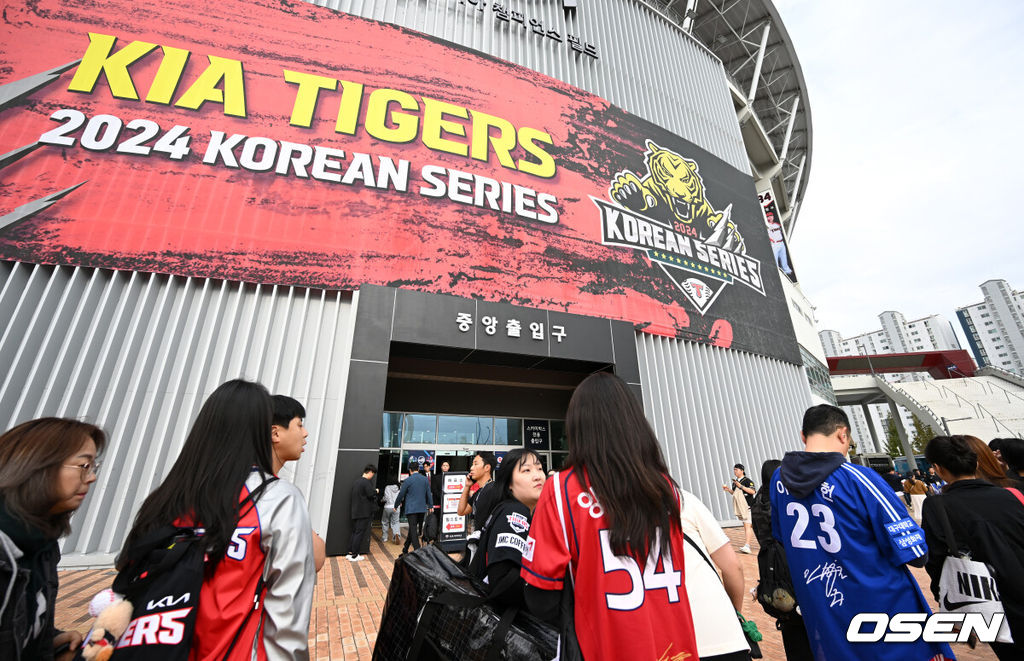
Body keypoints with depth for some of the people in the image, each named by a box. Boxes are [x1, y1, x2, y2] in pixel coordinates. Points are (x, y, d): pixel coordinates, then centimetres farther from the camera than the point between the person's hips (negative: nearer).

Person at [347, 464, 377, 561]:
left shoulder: (356, 481, 11)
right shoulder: (366, 482, -17)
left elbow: (351, 496, 16)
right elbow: (371, 494, -21)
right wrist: (376, 491, -2)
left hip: (355, 512, 9)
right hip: (364, 512, -9)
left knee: (354, 532, 16)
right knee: (360, 533, -1)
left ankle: (350, 552, 20)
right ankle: (354, 555, 3)